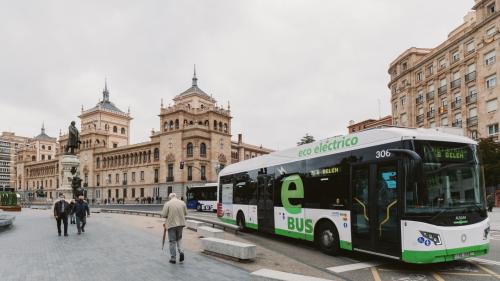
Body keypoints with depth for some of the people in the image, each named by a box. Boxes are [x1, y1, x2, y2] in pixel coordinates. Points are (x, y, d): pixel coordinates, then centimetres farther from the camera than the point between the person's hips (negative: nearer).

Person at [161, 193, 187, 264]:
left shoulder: (167, 204, -9)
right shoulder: (182, 203, 1)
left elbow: (163, 215, -11)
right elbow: (185, 213, 7)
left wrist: (169, 215, 9)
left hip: (171, 224, -3)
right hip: (180, 223, 3)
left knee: (172, 241, 7)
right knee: (178, 239, 23)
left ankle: (173, 258, 13)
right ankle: (180, 251, 2)